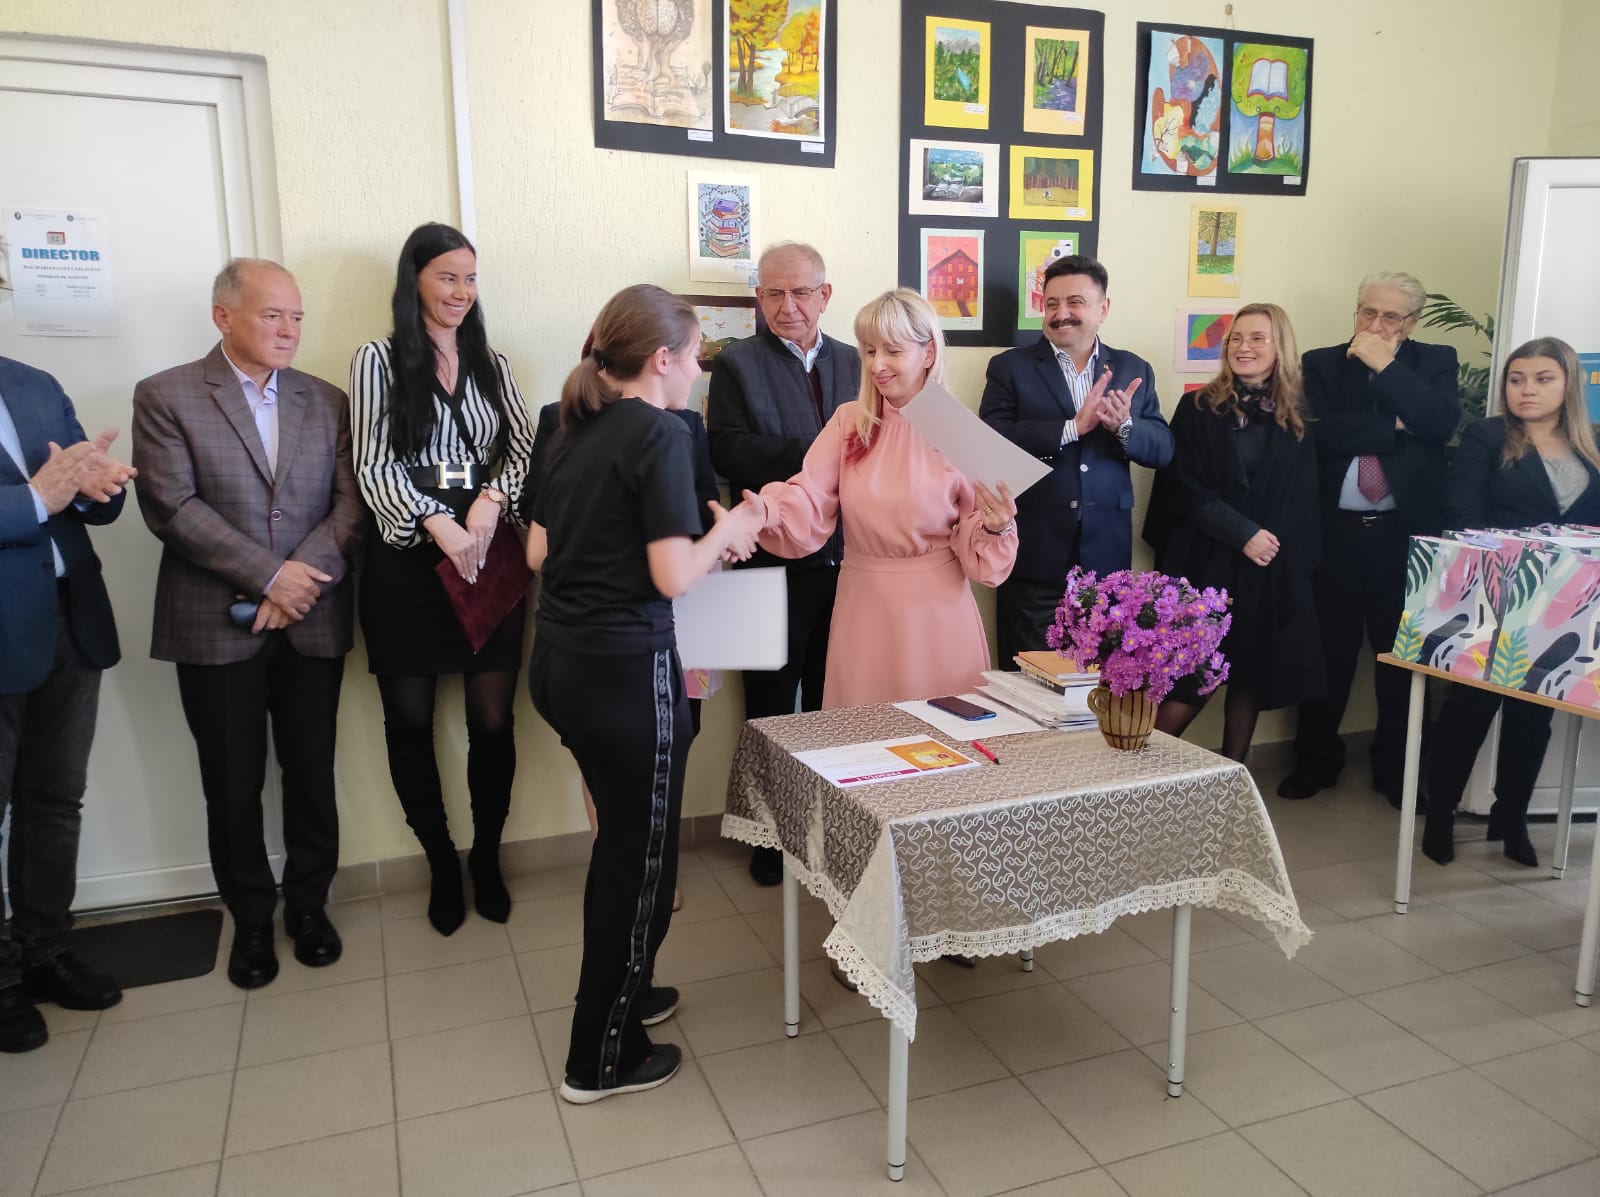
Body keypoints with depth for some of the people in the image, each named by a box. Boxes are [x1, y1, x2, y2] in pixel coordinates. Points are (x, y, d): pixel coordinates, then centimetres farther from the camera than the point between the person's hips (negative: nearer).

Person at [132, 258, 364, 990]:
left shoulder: (327, 402, 9)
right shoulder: (165, 396, -1)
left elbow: (349, 507, 1)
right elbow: (172, 507, -11)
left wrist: (301, 580, -14)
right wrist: (270, 575, -16)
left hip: (312, 622, 2)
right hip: (217, 627, -2)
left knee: (311, 775, 10)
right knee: (233, 786, 8)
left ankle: (308, 904, 29)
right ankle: (251, 918, 26)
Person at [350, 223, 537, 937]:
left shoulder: (492, 363, 13)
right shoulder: (379, 360, 4)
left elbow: (523, 447, 4)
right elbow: (373, 465, -4)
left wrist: (491, 501, -14)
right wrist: (438, 525, -16)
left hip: (488, 555, 2)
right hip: (408, 557, -2)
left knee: (493, 720, 1)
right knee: (411, 719, 6)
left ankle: (486, 857, 22)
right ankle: (442, 864, 24)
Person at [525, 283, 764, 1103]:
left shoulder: (574, 429, 9)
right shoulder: (660, 434, -14)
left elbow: (539, 551, 12)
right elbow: (674, 577, -19)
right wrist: (724, 531, 0)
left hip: (559, 660, 8)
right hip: (625, 670, -8)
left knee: (621, 837, 24)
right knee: (642, 857, 8)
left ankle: (620, 991, 42)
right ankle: (602, 1059, 22)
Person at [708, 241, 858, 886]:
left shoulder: (854, 363, 11)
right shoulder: (737, 364, -2)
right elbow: (727, 451, -16)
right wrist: (812, 455, -24)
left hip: (845, 559, 3)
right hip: (778, 561, -3)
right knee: (772, 708, 10)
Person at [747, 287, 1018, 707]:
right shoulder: (849, 421, 2)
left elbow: (976, 547, -1)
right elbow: (809, 502, -11)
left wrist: (995, 526, -22)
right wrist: (765, 511, -30)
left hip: (936, 611, -1)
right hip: (864, 608, 2)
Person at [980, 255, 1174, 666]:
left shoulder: (1133, 370, 10)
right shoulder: (1010, 367, 0)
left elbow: (1163, 449, 5)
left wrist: (1124, 425, -16)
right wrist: (1072, 427, -21)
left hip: (1106, 557, 3)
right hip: (1034, 558, -3)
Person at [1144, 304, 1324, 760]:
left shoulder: (1298, 417, 8)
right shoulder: (1198, 407, 1)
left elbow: (1304, 500, 8)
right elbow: (1184, 488, -6)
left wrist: (1275, 544, -8)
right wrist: (1244, 533, -14)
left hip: (1273, 570, 3)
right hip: (1205, 563, -3)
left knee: (1252, 677, 7)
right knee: (1189, 684, -6)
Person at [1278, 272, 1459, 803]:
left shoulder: (1436, 361, 6)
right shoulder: (1322, 363, 4)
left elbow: (1441, 423, -13)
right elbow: (1321, 432, -12)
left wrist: (1386, 367, -13)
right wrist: (1396, 425, -11)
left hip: (1406, 532, 1)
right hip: (1335, 531, 0)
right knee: (1328, 649, 7)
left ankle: (1397, 768, 23)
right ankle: (1316, 759, 21)